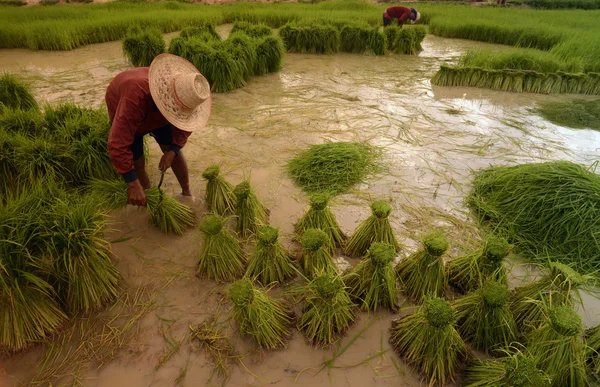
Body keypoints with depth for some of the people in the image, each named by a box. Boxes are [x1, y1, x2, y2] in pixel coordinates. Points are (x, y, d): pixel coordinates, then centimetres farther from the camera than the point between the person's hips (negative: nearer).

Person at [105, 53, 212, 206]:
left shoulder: (185, 93, -33)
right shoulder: (137, 96, -49)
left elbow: (185, 123, -11)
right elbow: (118, 145, -47)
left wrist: (172, 151, -23)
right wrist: (133, 184, -45)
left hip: (158, 113, 4)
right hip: (122, 113, -3)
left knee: (175, 152, 0)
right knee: (138, 162, -6)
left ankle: (187, 193, 19)